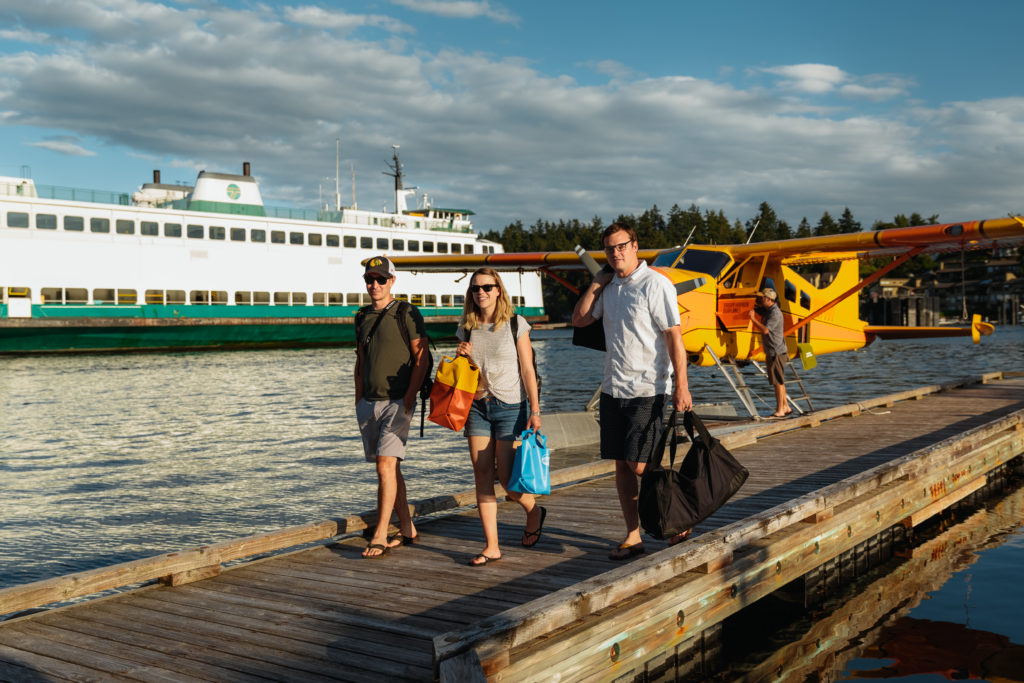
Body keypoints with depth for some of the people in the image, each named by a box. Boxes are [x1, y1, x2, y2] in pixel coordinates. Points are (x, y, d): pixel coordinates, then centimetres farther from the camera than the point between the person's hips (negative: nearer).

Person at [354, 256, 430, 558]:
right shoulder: (363, 317, 14)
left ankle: (379, 536, -11)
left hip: (397, 402, -6)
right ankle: (407, 529, 20)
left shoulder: (407, 314, -5)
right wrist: (358, 400, 12)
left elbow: (421, 358, -7)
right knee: (389, 468, 10)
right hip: (368, 404, 6)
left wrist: (408, 399, -14)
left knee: (386, 465, -14)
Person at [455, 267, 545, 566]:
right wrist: (462, 356, -6)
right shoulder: (467, 328, 7)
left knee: (508, 479, -4)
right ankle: (491, 546, 5)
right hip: (477, 406, 4)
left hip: (510, 407, -4)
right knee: (482, 475, -1)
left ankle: (534, 511, 29)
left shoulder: (515, 324, -5)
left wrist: (535, 410, -10)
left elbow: (527, 370, -5)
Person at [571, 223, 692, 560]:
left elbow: (674, 337, -13)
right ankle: (633, 536, 17)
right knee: (621, 464, 8)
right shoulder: (609, 286, 11)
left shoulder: (655, 285, -11)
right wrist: (596, 284, 4)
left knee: (641, 465, -8)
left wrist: (681, 386, -17)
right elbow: (579, 320, 14)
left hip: (647, 390, -7)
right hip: (613, 389, 7)